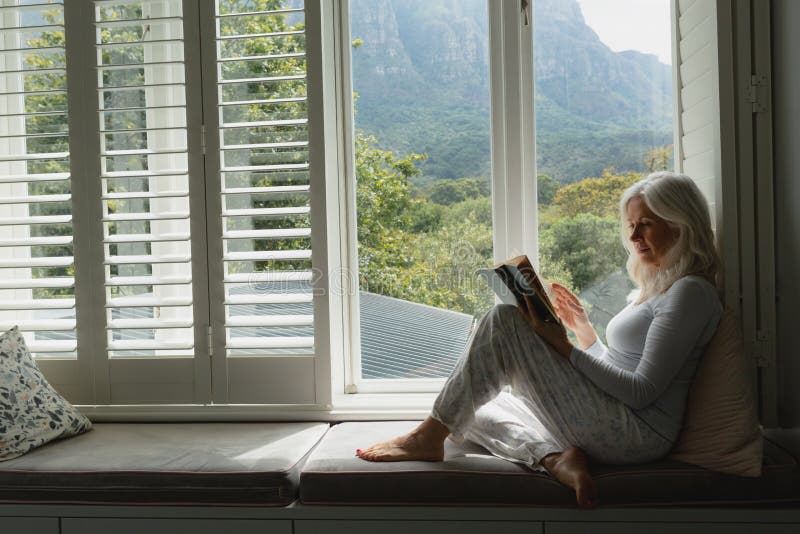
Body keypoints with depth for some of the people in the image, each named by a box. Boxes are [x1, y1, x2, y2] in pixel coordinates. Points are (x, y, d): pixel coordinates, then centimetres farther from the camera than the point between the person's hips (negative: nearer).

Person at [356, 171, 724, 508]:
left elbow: (641, 390, -17)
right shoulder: (656, 289, 21)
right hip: (616, 431, 10)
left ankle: (428, 438, -13)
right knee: (473, 412, 7)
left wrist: (566, 349, -18)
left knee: (504, 322, -18)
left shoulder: (690, 291, -8)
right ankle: (557, 458, -15)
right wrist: (583, 328, 10)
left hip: (638, 433, -10)